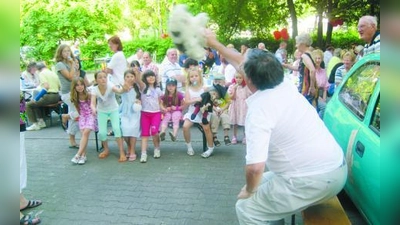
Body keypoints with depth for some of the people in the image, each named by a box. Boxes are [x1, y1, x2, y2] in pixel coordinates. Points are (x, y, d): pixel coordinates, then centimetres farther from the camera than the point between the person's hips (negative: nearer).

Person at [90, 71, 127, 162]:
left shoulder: (110, 86, -25)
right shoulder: (94, 90, -18)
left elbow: (119, 91, -46)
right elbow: (93, 103, -30)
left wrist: (123, 89, -69)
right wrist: (94, 109, -53)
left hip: (113, 110, -2)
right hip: (102, 112, 2)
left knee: (116, 128, -22)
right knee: (102, 132, -12)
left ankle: (122, 153, -15)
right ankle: (106, 150, 17)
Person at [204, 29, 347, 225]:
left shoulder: (259, 109, -20)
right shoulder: (284, 85, 4)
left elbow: (255, 167, -27)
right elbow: (241, 63, 18)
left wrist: (249, 190, -6)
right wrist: (214, 44, 27)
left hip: (313, 179, -9)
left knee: (247, 208, 3)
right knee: (265, 183, 25)